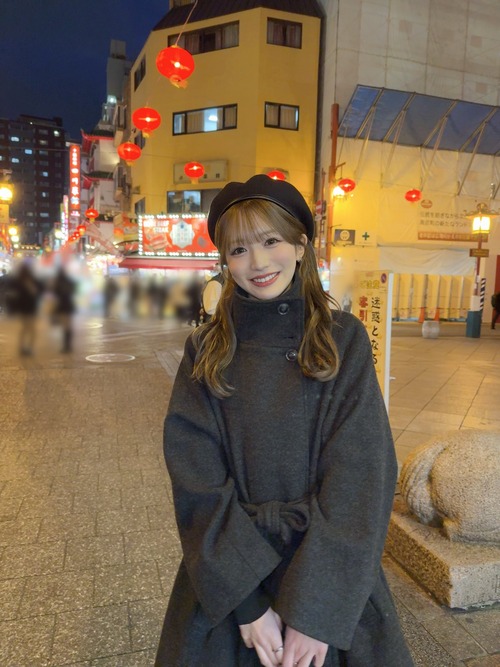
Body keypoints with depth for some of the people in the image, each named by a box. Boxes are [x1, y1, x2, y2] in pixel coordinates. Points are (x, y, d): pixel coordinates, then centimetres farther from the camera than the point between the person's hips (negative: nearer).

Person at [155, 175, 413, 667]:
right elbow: (199, 484, -9)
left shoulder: (344, 339, -8)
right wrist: (247, 602, -15)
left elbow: (360, 477, -13)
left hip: (331, 572, 0)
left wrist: (317, 611, -18)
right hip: (225, 573, 1)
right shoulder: (206, 350, -6)